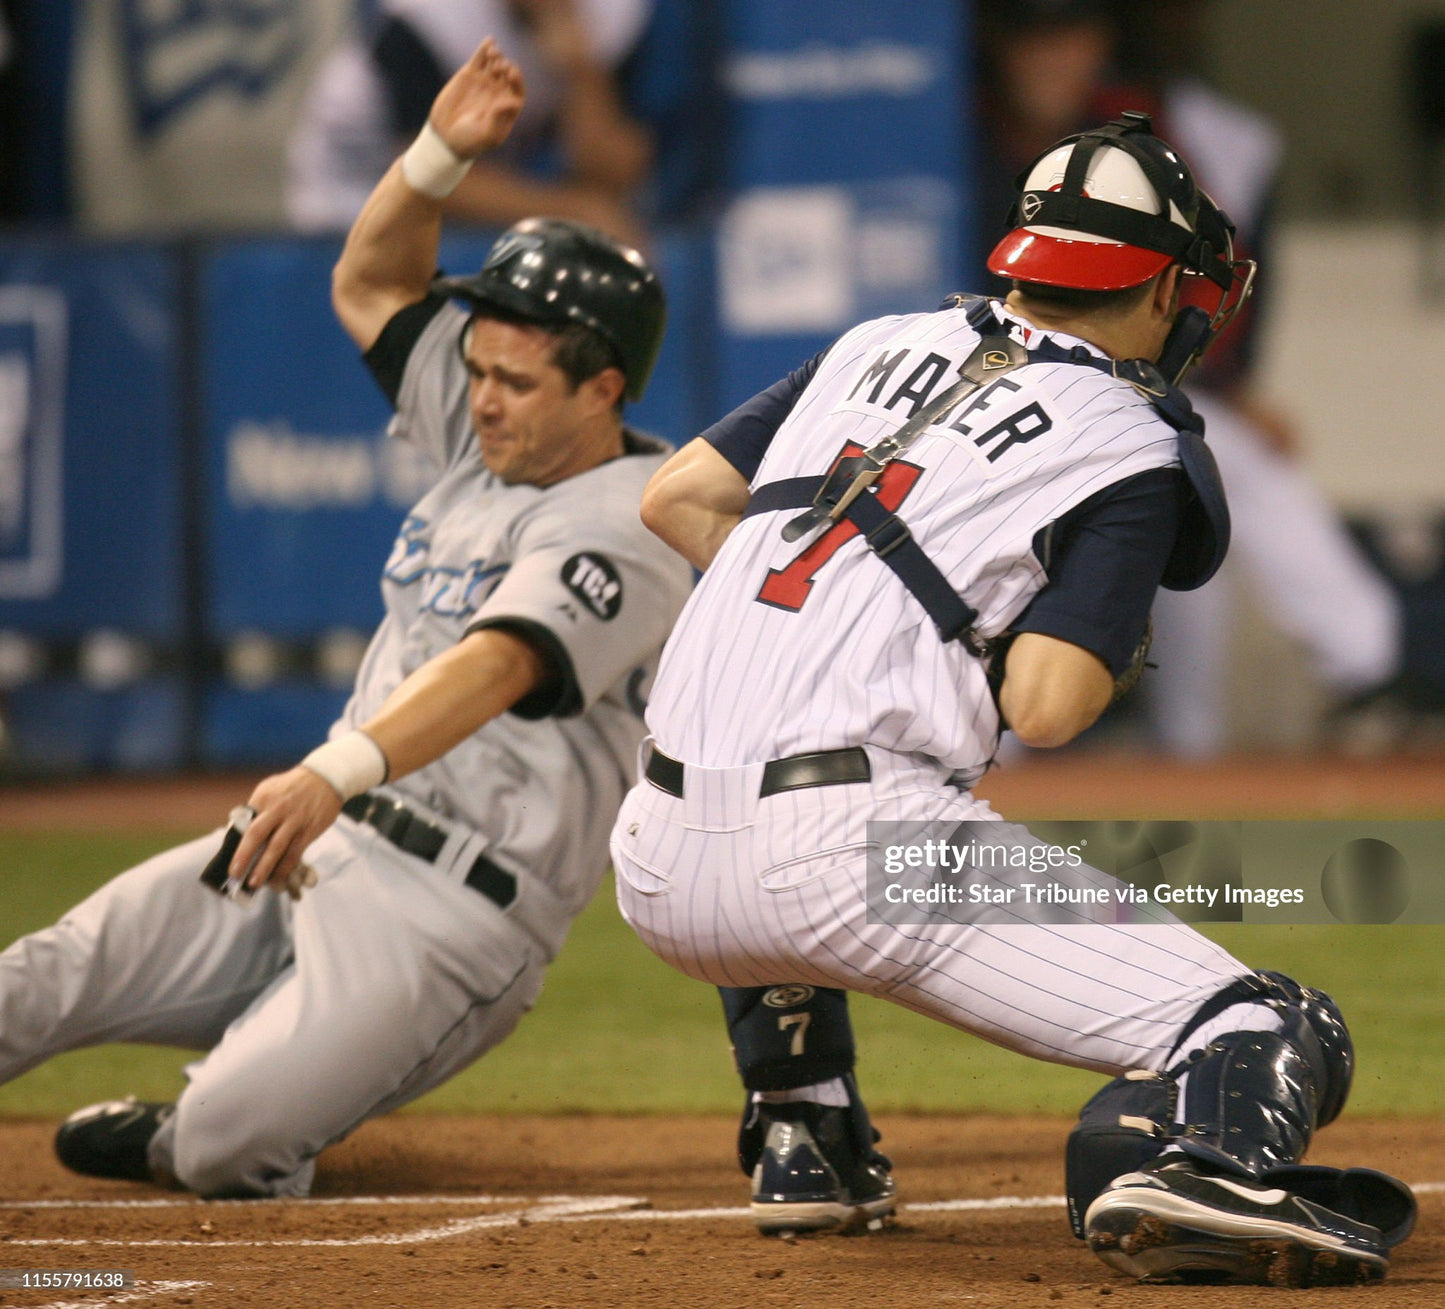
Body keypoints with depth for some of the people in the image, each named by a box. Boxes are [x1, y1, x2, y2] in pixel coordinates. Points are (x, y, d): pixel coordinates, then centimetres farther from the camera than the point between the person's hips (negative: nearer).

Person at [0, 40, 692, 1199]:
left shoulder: (629, 528, -16)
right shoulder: (490, 442, 13)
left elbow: (497, 664, -33)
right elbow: (371, 286, 20)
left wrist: (341, 770, -49)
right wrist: (440, 155, 0)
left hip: (457, 911, -8)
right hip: (321, 841, 8)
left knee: (224, 1152, -23)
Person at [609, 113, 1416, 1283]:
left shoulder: (879, 348, 20)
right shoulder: (1133, 452, 2)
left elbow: (678, 498, 20)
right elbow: (1045, 707, -8)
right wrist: (1117, 648, 13)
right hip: (857, 843, -6)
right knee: (1274, 1035, -11)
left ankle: (799, 1143, 35)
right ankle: (1188, 1152, -42)